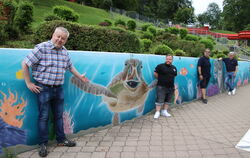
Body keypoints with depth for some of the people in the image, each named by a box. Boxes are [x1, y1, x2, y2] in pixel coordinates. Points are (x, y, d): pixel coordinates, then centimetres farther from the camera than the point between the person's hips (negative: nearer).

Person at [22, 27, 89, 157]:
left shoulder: (64, 51, 6)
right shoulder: (42, 48, -14)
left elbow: (70, 66, 23)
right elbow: (25, 64, -13)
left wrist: (80, 77, 27)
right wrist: (28, 83, -11)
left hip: (58, 88, 6)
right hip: (43, 88, -5)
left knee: (59, 115, 15)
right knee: (43, 117, 2)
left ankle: (61, 140, 29)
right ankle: (43, 144, 16)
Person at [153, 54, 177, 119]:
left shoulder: (174, 68, 10)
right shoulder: (160, 66, -7)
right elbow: (155, 73, -4)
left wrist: (170, 80, 14)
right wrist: (161, 79, 2)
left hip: (170, 87, 5)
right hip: (161, 86, -5)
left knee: (168, 100, 11)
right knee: (160, 100, -5)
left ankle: (164, 111, 22)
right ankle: (157, 112, 2)